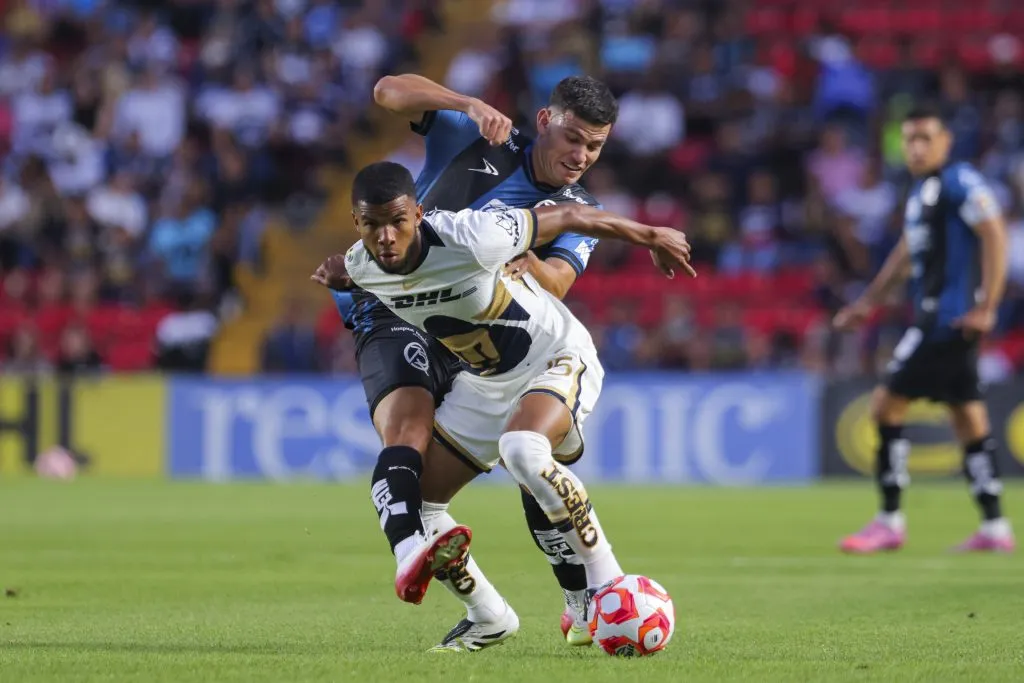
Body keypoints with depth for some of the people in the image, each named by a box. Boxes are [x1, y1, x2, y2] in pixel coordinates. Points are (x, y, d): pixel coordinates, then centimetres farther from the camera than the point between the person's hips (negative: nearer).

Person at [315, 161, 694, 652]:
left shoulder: (470, 240, -33)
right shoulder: (359, 269, -15)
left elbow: (569, 216, -19)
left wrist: (651, 236, -6)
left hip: (557, 359, -7)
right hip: (483, 382, 7)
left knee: (522, 451, -38)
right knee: (408, 504, -1)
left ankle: (607, 582, -23)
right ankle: (489, 619, 18)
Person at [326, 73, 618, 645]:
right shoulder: (477, 141, 0)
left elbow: (558, 282, -15)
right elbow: (390, 91, -10)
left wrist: (530, 267, -39)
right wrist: (470, 105, -25)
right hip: (397, 315, -4)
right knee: (409, 431, -30)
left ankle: (583, 606, 10)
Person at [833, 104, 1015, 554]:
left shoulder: (960, 183, -11)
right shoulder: (920, 190, 18)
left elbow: (995, 237, -18)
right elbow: (906, 252, 29)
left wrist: (986, 308, -22)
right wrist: (869, 302, 29)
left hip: (951, 316, -9)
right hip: (932, 315, 9)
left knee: (887, 405, -8)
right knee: (968, 419, 8)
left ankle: (889, 522, -4)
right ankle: (994, 527, 9)